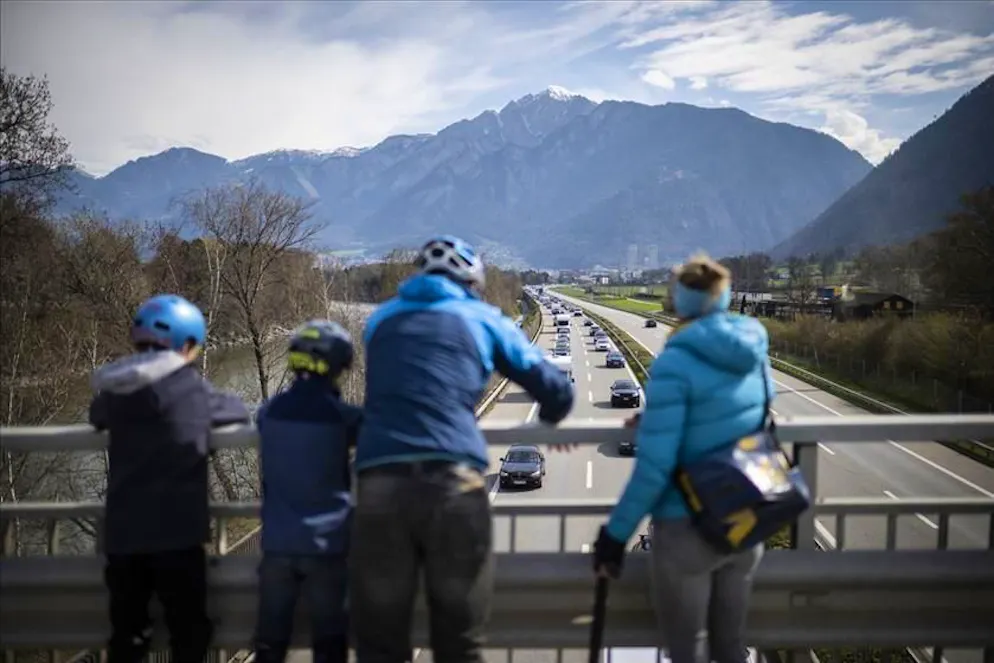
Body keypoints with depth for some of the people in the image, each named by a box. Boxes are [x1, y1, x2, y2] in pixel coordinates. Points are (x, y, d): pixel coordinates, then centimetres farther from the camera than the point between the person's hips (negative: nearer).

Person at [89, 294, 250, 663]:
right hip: (177, 532, -4)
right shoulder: (194, 388, -4)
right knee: (188, 633, 7)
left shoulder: (116, 391, 6)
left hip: (122, 534, 4)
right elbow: (239, 411, 12)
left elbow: (97, 416, 27)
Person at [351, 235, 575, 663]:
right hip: (453, 482, -2)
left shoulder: (381, 320, 24)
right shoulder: (482, 319, 16)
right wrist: (547, 420, 39)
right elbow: (557, 391, 18)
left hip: (380, 482, 2)